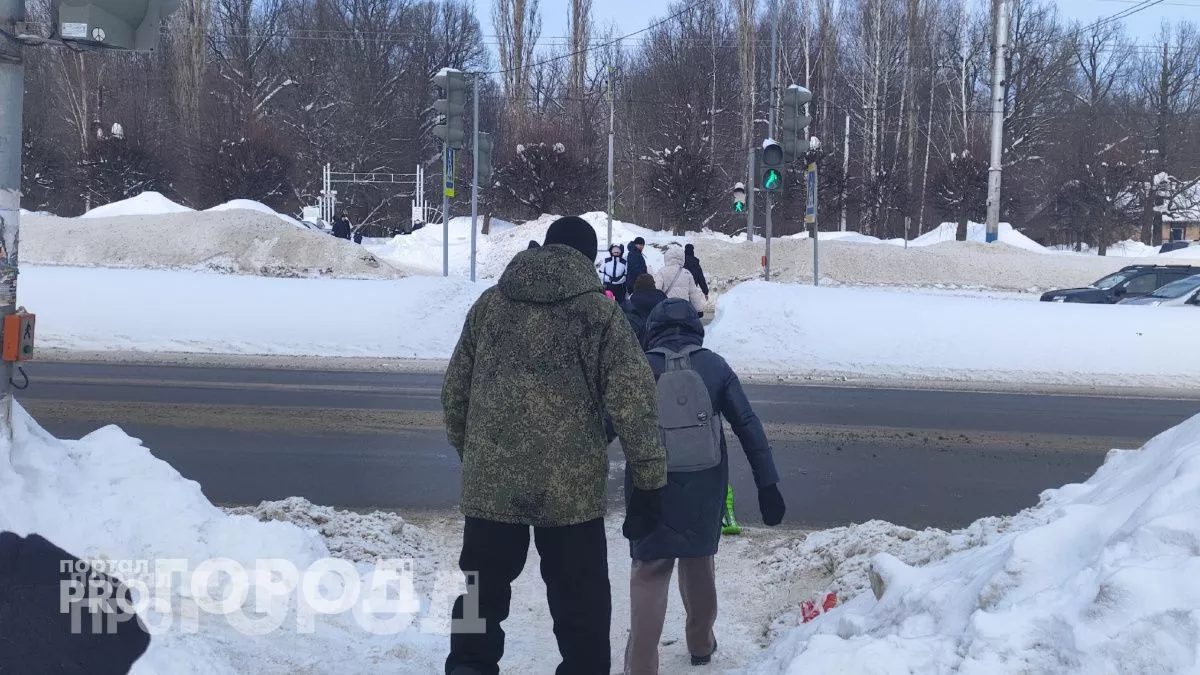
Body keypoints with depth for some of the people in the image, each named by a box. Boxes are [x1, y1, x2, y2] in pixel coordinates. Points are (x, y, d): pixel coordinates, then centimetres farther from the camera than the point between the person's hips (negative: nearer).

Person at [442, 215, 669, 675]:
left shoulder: (489, 304, 7)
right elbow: (634, 402, -10)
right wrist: (649, 480, -6)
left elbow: (454, 391, 13)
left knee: (484, 592, 17)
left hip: (490, 481, 3)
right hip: (572, 486, -2)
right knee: (580, 603, 10)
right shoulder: (600, 312, -3)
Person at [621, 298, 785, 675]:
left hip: (653, 488, -2)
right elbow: (748, 426, -2)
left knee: (649, 573, 3)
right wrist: (767, 485, 0)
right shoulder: (714, 366, 2)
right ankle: (701, 642, 39)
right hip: (705, 488, 3)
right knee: (699, 562, 23)